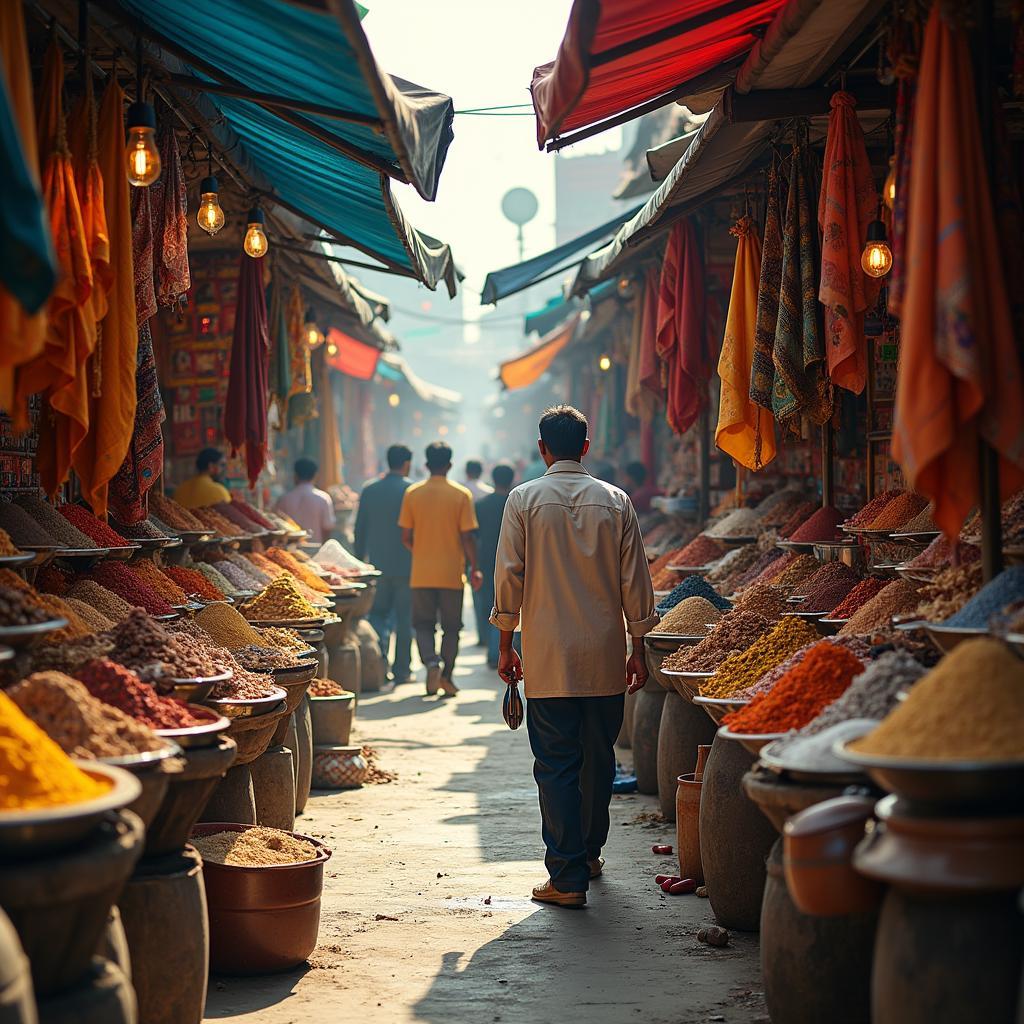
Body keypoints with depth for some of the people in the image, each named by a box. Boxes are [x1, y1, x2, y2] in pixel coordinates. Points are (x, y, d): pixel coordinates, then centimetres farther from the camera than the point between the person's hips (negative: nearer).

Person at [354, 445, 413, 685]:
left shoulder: (369, 490, 3)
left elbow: (360, 529, 7)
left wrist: (360, 559, 16)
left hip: (378, 564, 3)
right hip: (407, 564, -3)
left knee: (378, 613, 13)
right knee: (404, 618, 5)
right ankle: (401, 670, 8)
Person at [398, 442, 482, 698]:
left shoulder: (412, 494, -1)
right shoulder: (461, 495, -6)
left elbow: (406, 537, 1)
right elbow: (467, 537, -8)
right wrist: (474, 568, 2)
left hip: (421, 573, 1)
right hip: (452, 573, -1)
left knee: (423, 624, 11)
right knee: (451, 627, 11)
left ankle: (431, 662, -12)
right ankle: (446, 677, 10)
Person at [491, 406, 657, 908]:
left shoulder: (524, 499, -3)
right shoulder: (615, 501, 3)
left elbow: (509, 575, -3)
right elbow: (634, 580, 4)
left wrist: (506, 644, 5)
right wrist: (638, 649, 12)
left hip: (549, 657, -2)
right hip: (605, 656, 2)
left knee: (557, 765, 0)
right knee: (598, 758, 16)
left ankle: (568, 877, -3)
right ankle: (590, 853, 31)